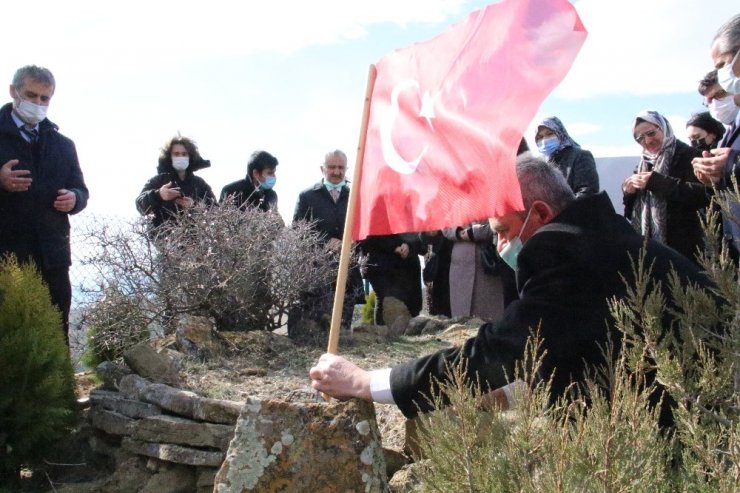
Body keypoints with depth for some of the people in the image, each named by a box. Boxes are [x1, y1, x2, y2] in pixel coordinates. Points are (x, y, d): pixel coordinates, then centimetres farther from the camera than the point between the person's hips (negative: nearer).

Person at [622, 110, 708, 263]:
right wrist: (629, 191, -3)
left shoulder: (688, 156, -5)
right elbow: (632, 206, 21)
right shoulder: (644, 162, 16)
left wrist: (657, 182, -22)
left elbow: (703, 195, -21)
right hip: (646, 243, 6)